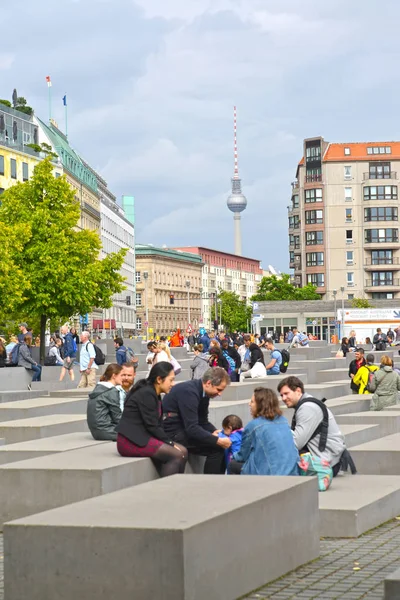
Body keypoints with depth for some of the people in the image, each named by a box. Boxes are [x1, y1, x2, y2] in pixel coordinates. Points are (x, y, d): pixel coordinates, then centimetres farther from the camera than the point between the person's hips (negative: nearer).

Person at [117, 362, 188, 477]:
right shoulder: (146, 394, -14)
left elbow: (157, 425, 13)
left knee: (183, 451, -2)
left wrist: (170, 441, 0)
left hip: (143, 437, 10)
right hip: (131, 441, -10)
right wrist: (170, 442, -11)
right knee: (176, 455, -19)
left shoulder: (154, 394, 16)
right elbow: (152, 426, -17)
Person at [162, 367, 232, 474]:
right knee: (216, 448, -19)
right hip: (172, 433, -10)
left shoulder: (203, 392, 4)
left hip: (185, 429, 10)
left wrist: (215, 432, -7)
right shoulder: (189, 391, -24)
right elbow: (192, 428, -28)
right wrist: (218, 441, -27)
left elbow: (203, 421, 12)